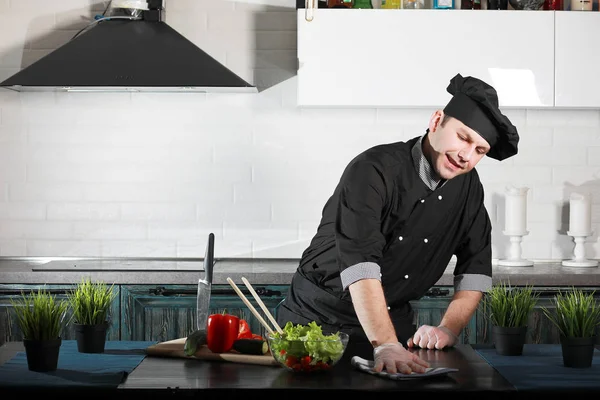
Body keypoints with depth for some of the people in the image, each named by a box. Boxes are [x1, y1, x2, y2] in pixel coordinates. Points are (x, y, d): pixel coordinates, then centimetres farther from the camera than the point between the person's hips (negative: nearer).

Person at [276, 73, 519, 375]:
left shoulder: (468, 187, 0)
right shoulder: (374, 171, -21)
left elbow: (475, 268, 4)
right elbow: (360, 265, -32)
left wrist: (449, 329, -12)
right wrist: (386, 345, -42)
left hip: (392, 321, 4)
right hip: (318, 316, -4)